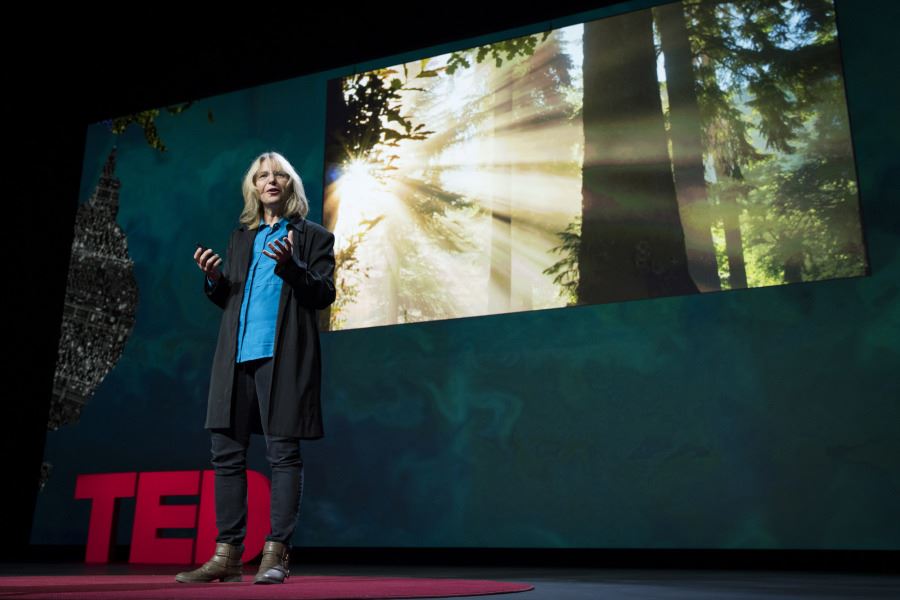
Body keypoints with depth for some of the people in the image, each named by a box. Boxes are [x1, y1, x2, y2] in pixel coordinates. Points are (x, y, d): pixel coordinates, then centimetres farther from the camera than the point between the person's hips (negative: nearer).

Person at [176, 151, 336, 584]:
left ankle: (276, 555, 2)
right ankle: (227, 556, 10)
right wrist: (213, 278, 0)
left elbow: (324, 294, -1)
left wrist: (290, 266, -17)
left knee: (283, 452, -4)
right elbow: (225, 299, 21)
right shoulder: (241, 237, 22)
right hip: (237, 355, 5)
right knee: (226, 453, 3)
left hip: (283, 355, -5)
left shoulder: (313, 236, 9)